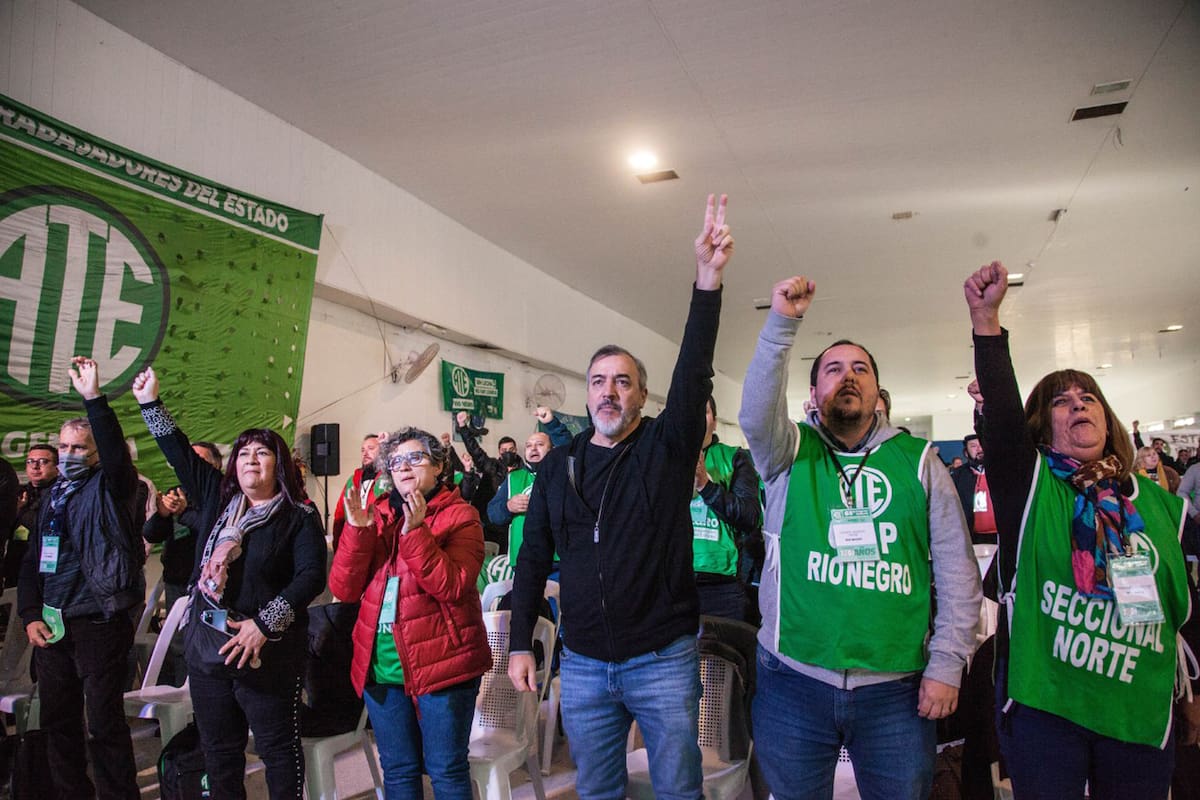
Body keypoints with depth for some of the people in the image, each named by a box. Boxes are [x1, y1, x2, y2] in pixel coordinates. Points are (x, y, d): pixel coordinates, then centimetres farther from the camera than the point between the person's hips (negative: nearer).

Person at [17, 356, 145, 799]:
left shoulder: (109, 488, -5)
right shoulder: (51, 497, 14)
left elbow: (116, 455, -27)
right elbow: (32, 561, 15)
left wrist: (94, 399, -35)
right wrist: (30, 615, 4)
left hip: (97, 624, -7)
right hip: (50, 626, 7)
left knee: (105, 724, -1)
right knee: (58, 721, 15)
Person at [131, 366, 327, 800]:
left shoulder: (299, 517, -8)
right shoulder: (217, 497, 9)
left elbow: (311, 576, -17)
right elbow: (180, 452, 15)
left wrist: (264, 623, -22)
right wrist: (150, 403, 13)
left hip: (267, 654, -6)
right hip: (207, 650, 6)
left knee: (278, 747, 5)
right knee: (218, 750, 17)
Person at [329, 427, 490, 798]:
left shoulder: (459, 515, -3)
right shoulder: (377, 514, 10)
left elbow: (453, 587, -17)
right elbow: (343, 589, 2)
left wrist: (415, 532, -24)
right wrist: (357, 530, -11)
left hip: (441, 661, -5)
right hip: (381, 665, 5)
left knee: (446, 770, 3)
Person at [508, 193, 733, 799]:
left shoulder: (667, 445, -4)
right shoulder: (557, 466, 5)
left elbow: (694, 371, -21)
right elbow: (534, 559, 8)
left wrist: (708, 279, -32)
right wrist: (520, 644, 5)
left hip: (664, 658, -2)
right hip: (582, 663, 3)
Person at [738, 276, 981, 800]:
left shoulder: (918, 460, 4)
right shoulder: (791, 453, 3)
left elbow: (957, 568, 2)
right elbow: (757, 415, -20)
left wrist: (947, 663, -3)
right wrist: (782, 324, -27)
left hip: (897, 688, 1)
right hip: (793, 681, 0)